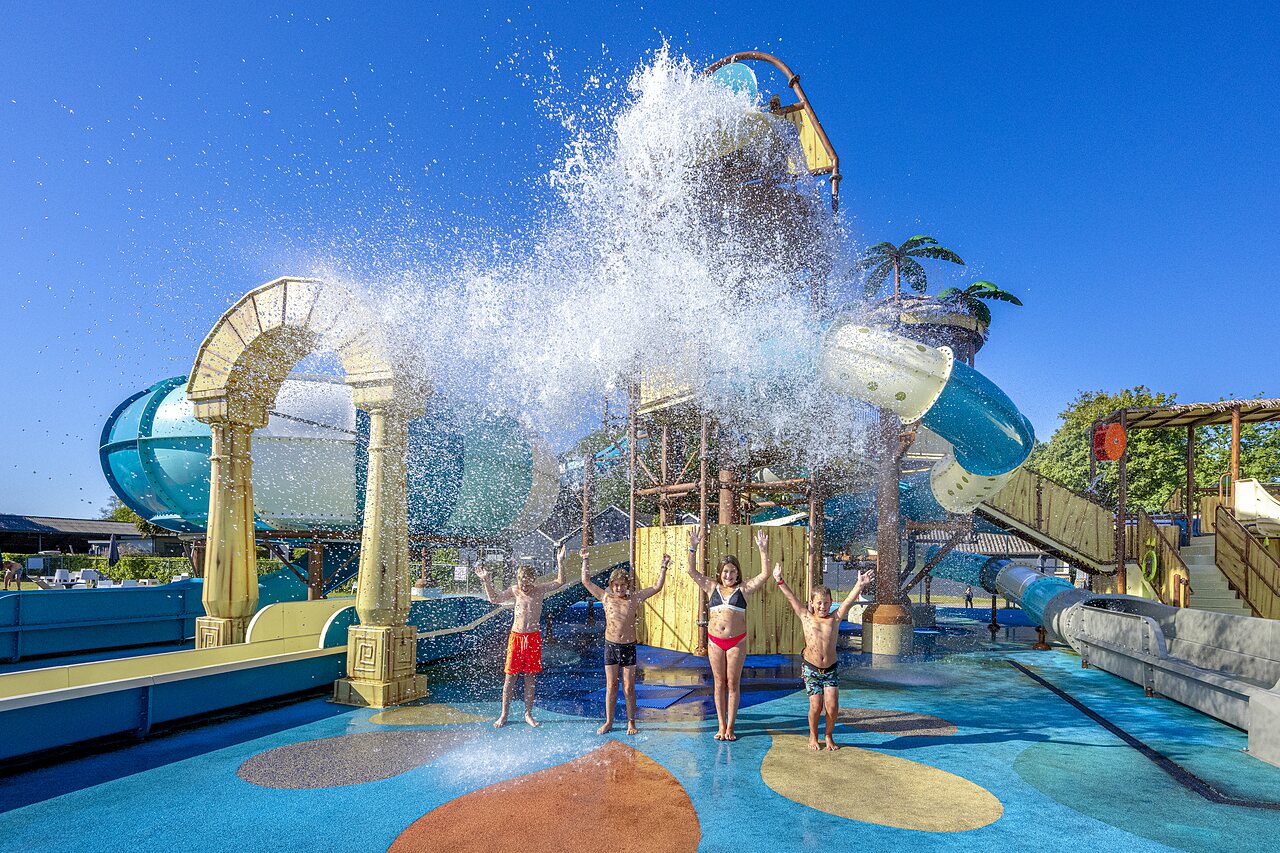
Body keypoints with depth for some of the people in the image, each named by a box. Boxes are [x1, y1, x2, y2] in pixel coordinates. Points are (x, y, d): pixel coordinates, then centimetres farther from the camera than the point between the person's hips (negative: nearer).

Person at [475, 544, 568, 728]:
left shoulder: (540, 589, -2)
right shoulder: (514, 590, 0)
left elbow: (560, 582, -7)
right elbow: (494, 598, 2)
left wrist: (560, 562, -18)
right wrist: (486, 581, -9)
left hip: (534, 638, 0)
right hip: (516, 636, 0)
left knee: (530, 678, 8)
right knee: (510, 677, 4)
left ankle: (528, 714, 20)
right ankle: (504, 714, 17)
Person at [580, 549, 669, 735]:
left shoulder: (635, 599, 0)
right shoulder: (606, 598, 1)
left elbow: (657, 587, 0)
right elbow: (586, 581, 3)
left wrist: (664, 567, -6)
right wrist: (585, 561, 1)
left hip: (629, 646, -1)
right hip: (610, 646, 1)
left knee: (629, 688, 6)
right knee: (611, 686, 8)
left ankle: (631, 723, 18)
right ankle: (608, 722, 19)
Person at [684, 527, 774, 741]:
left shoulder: (743, 589, 2)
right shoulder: (712, 587, 7)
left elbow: (765, 574, -7)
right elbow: (691, 571, 3)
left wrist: (763, 550, -16)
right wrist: (693, 548, -8)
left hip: (736, 641, -2)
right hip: (715, 641, 2)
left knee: (733, 684, 4)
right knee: (719, 683, 8)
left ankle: (730, 727, 13)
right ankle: (721, 726, 17)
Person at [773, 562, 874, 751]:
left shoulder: (835, 619, 3)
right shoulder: (806, 618, 1)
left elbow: (849, 600, -8)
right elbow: (791, 598, -3)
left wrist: (860, 585, -19)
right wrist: (780, 581, -9)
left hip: (831, 670, 1)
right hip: (811, 669, -1)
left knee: (832, 706, -5)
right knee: (816, 706, -4)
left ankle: (829, 737, 20)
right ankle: (813, 737, 21)